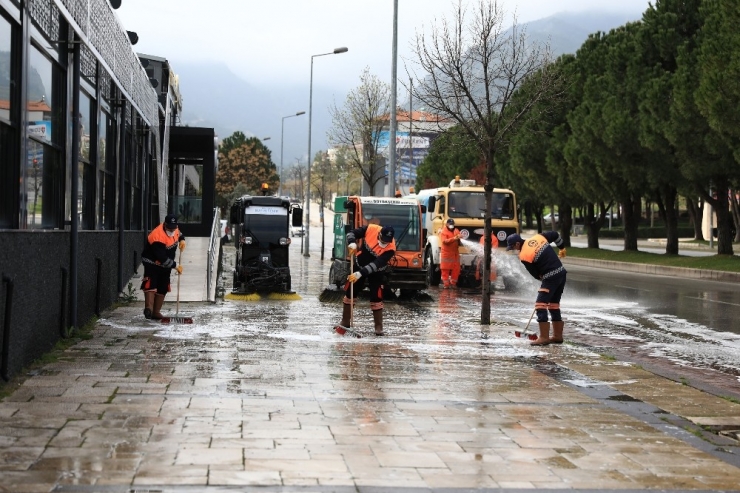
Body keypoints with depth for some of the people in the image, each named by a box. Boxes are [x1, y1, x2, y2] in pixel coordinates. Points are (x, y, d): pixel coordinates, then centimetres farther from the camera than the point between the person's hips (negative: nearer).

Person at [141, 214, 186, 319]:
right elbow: (162, 258, -30)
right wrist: (175, 266, -23)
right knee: (151, 283, -25)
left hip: (165, 265, 8)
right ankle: (149, 308, -38)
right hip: (152, 262, -8)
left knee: (163, 288, 6)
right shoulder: (158, 236, -31)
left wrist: (182, 239, -1)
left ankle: (156, 312, 11)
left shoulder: (174, 229, -7)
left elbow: (179, 234, 22)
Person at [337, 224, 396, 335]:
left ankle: (379, 327, 2)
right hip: (359, 266, 3)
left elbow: (376, 265, -35)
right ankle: (345, 322, 20)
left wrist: (360, 274, -42)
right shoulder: (370, 229, -23)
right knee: (349, 293, 6)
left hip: (375, 272, -3)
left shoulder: (390, 248, -30)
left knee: (376, 298, -9)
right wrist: (352, 243, -33)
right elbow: (351, 233, -11)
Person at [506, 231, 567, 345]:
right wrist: (562, 248, 30)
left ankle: (544, 337, -10)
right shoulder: (538, 237, 5)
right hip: (561, 273, 8)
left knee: (540, 305, -6)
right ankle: (558, 336, 22)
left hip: (550, 277, -8)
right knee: (554, 305, 16)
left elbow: (536, 274, -4)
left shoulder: (524, 256, -12)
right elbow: (555, 235, 16)